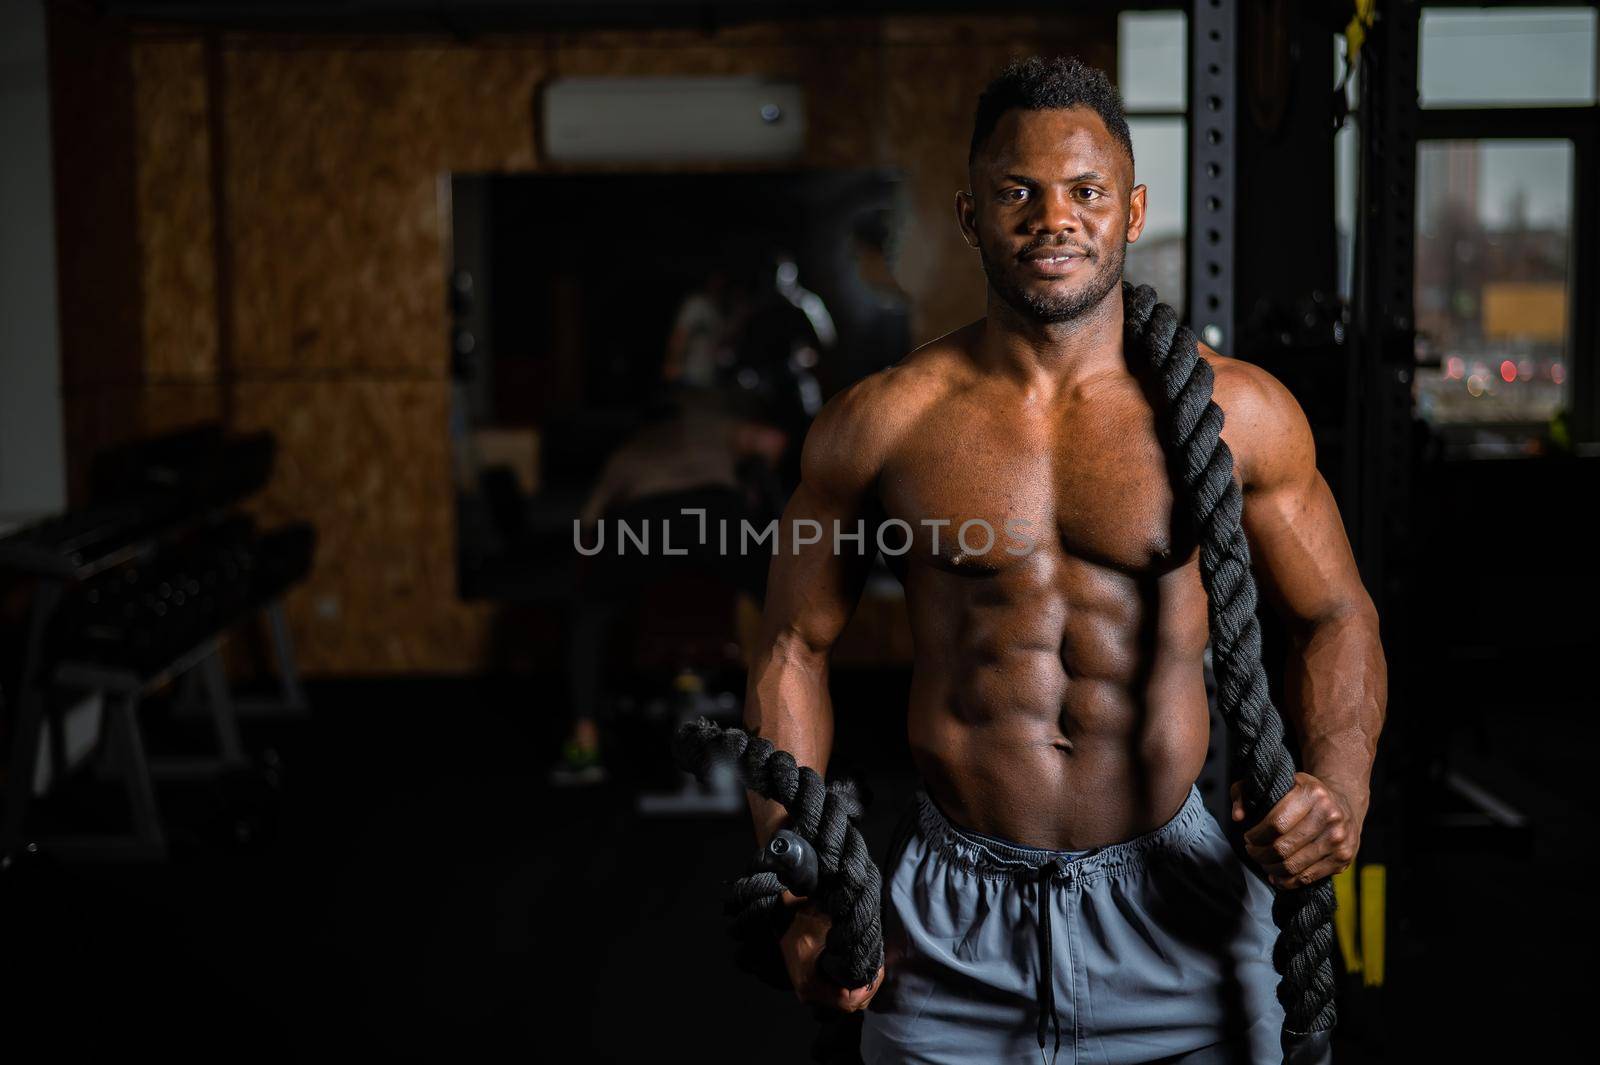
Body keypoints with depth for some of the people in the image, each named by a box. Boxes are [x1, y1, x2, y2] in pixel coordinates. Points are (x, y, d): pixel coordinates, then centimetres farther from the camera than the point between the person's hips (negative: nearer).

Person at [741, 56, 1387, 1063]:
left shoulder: (1237, 410, -2)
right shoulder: (881, 422, -2)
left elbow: (1338, 618, 8)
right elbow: (793, 647, 5)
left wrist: (1338, 787, -12)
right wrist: (808, 897, -2)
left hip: (1171, 909, 0)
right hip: (953, 927, 0)